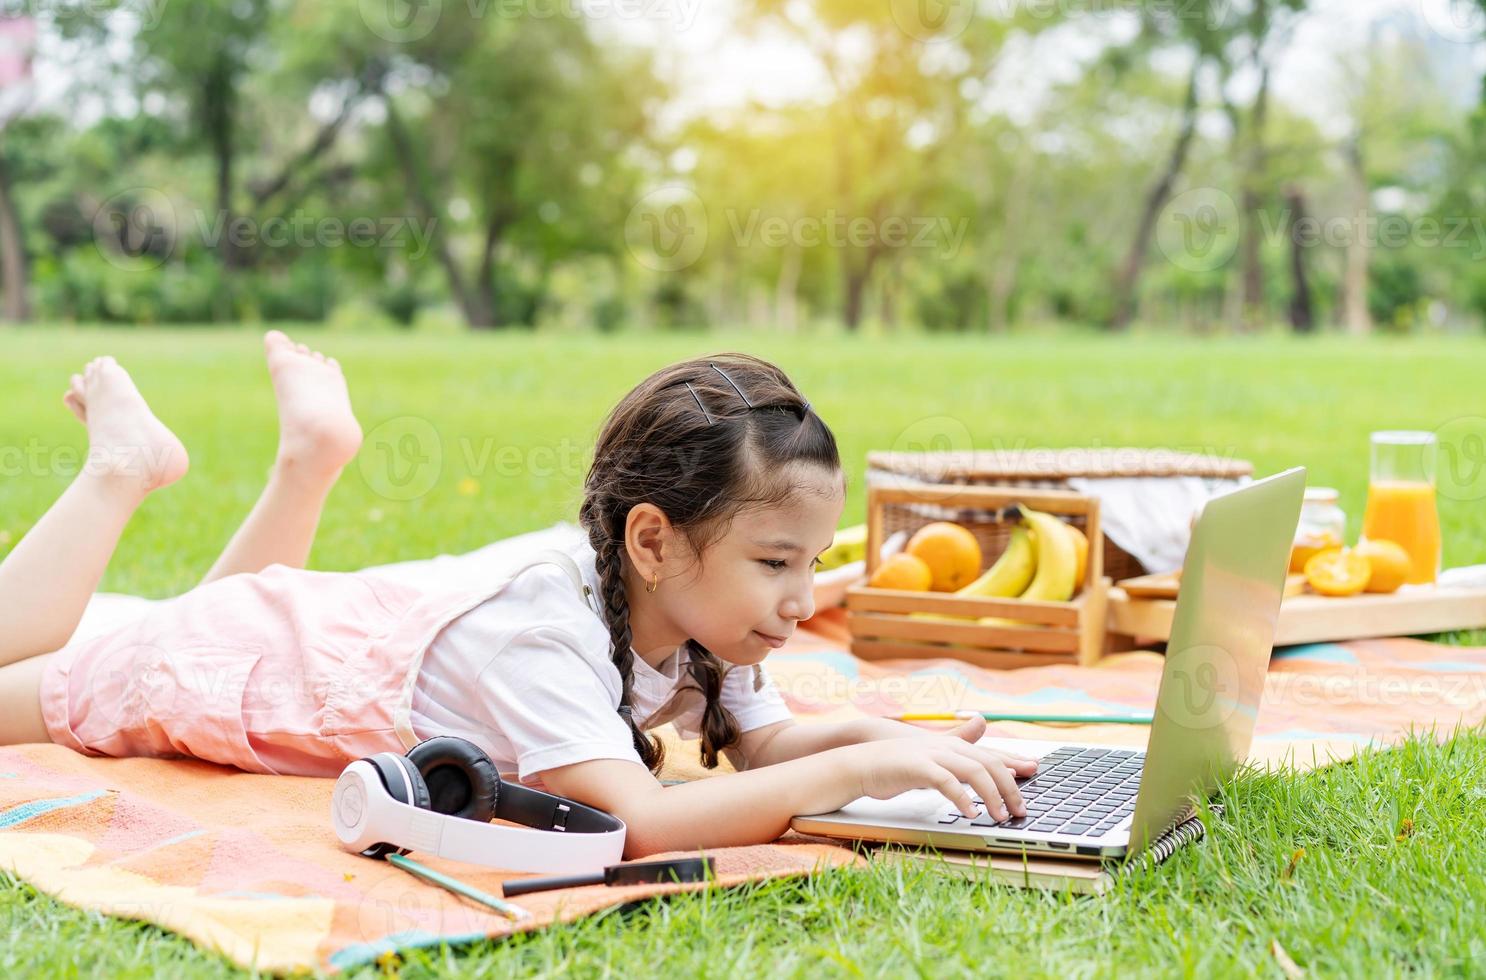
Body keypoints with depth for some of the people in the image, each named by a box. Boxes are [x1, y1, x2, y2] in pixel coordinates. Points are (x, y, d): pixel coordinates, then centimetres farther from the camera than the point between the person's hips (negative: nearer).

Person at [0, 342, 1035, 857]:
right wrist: (855, 771, -57)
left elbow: (764, 742, -14)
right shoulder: (543, 633, -45)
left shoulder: (693, 619, -21)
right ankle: (122, 468, 18)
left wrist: (870, 733, -35)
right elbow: (630, 821, -56)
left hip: (374, 620, 7)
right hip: (253, 661, -7)